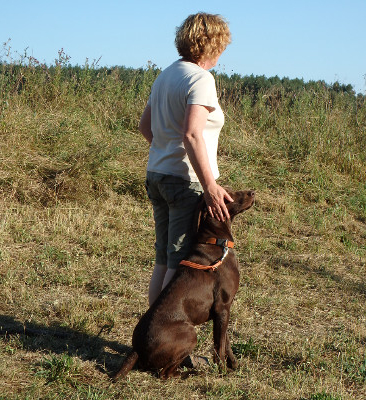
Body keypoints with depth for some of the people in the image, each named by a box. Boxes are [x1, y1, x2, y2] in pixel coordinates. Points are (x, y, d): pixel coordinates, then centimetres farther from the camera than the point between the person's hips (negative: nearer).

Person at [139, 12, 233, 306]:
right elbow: (192, 134, -26)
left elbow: (145, 125, 22)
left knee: (163, 261, 14)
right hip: (187, 180, -9)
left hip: (157, 174, 9)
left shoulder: (166, 75, 13)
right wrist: (210, 186, -28)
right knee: (182, 264, -4)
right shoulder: (201, 79, -14)